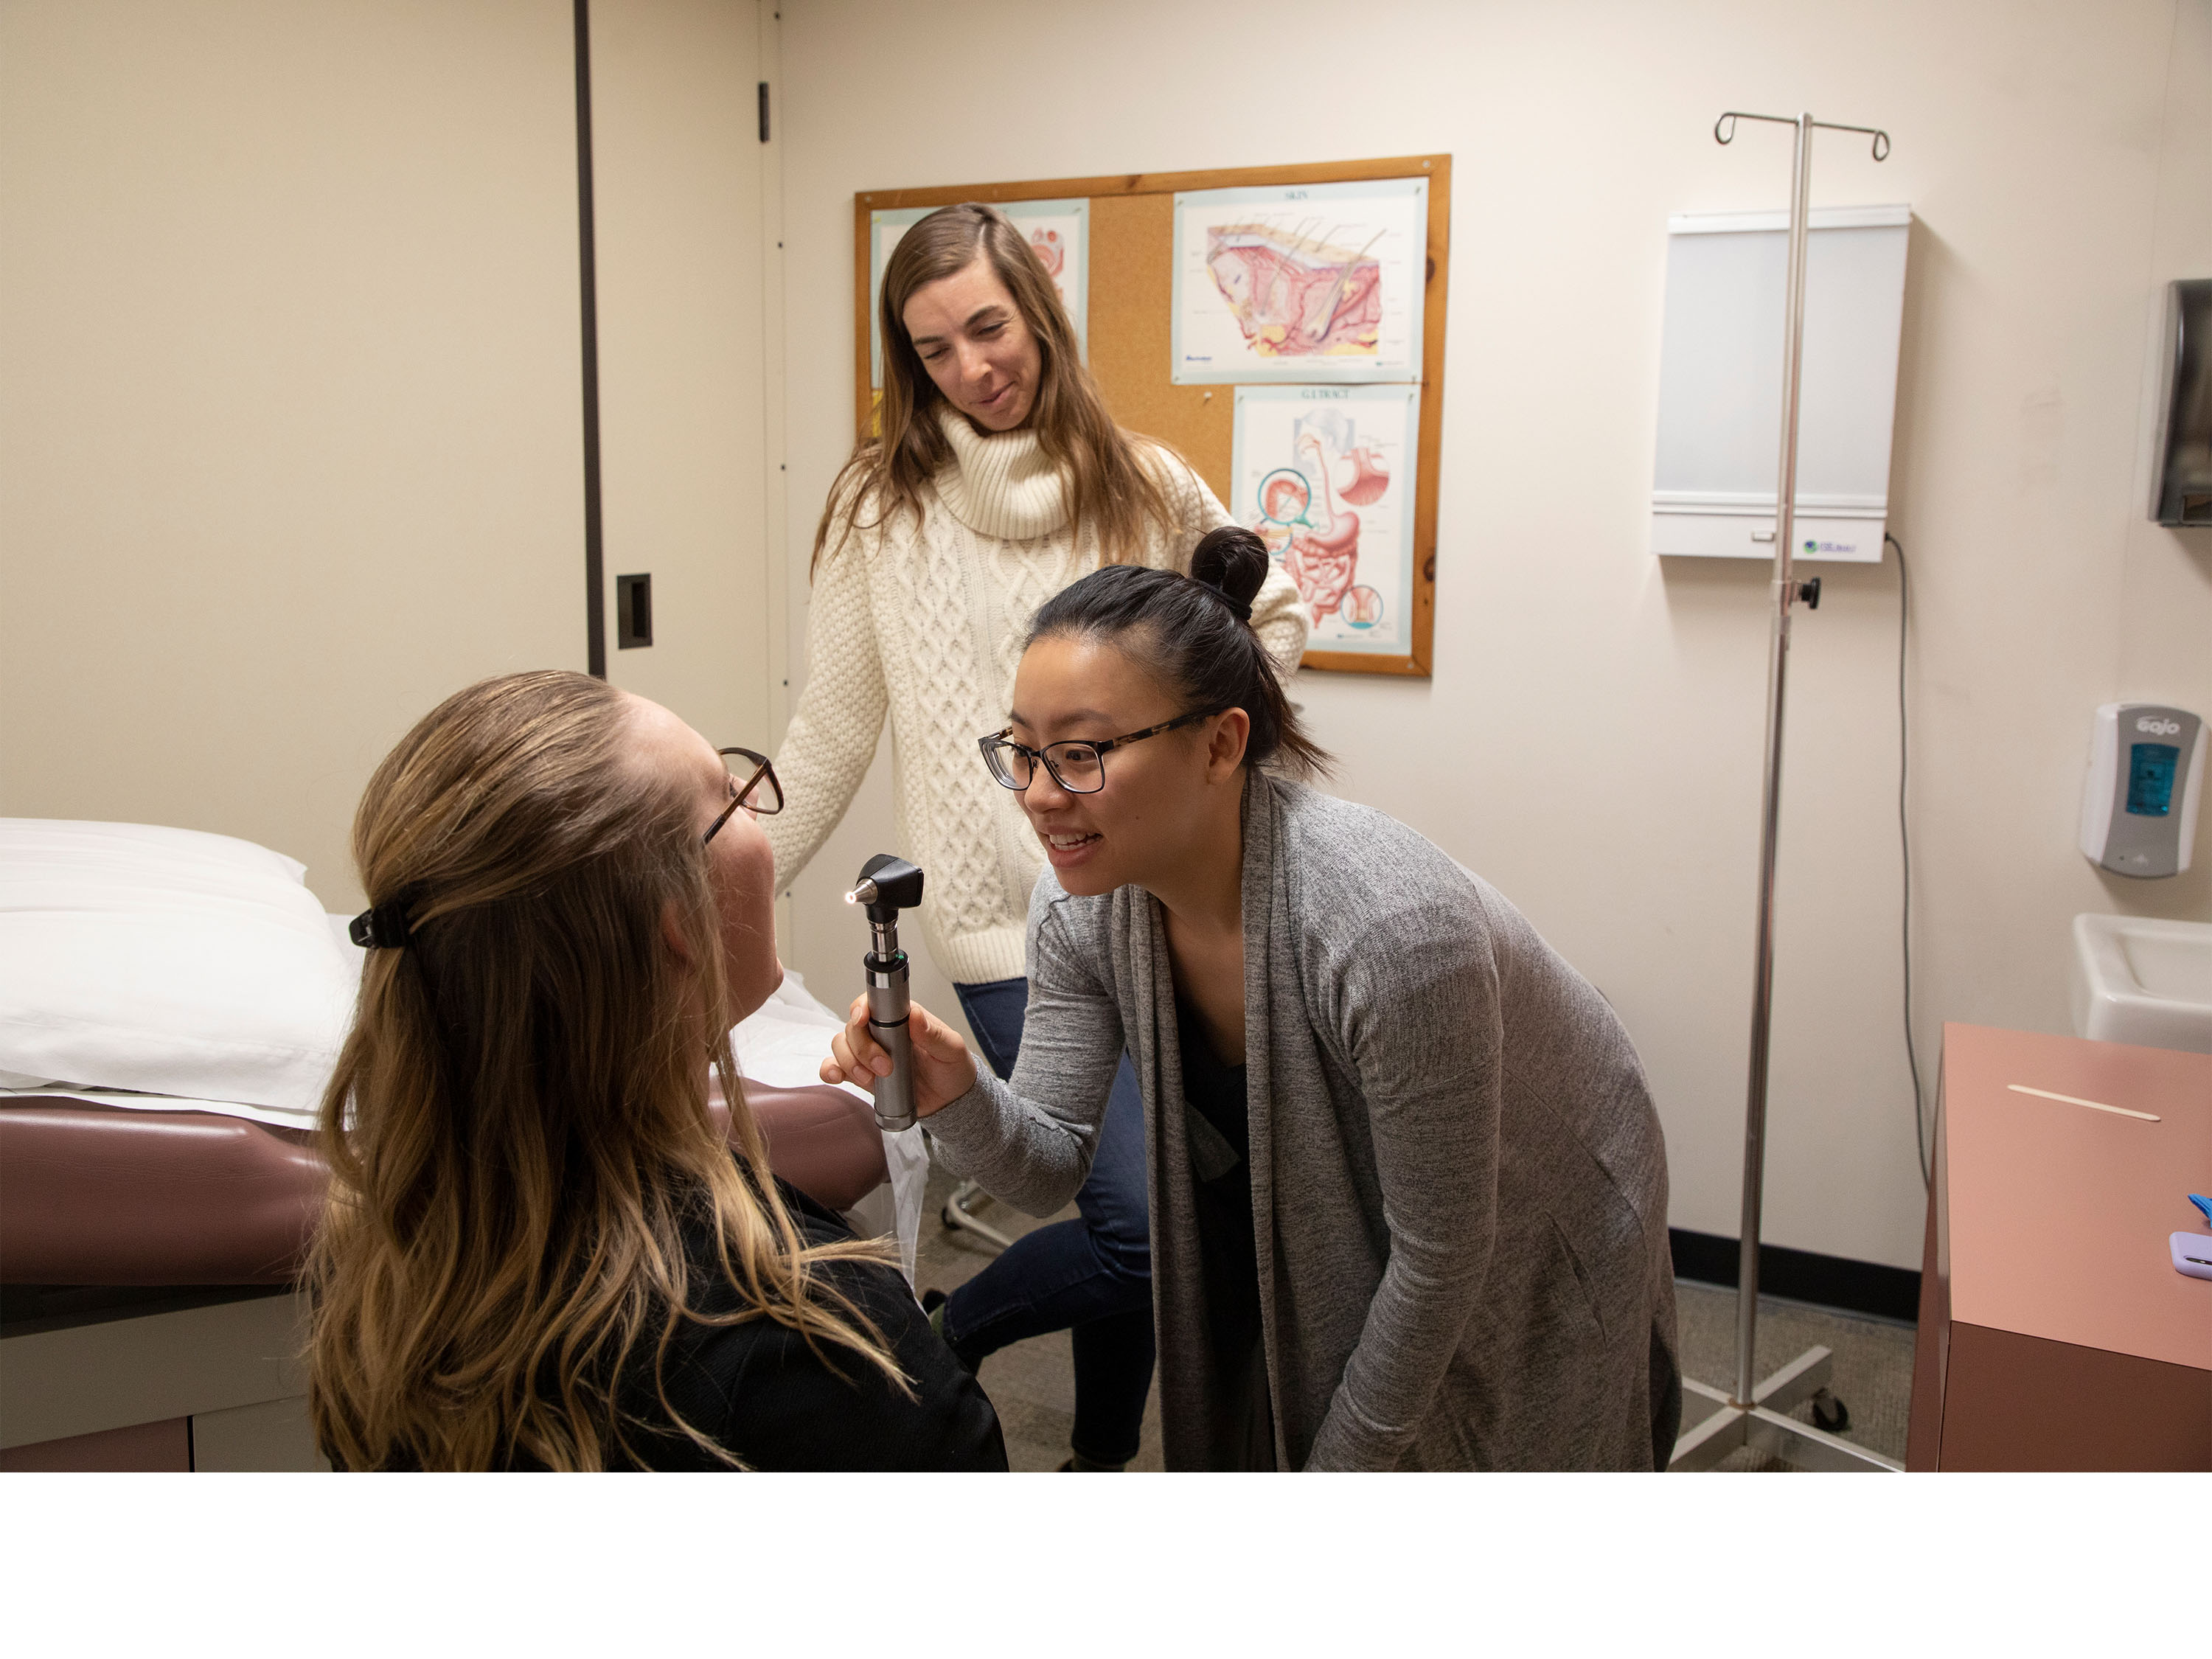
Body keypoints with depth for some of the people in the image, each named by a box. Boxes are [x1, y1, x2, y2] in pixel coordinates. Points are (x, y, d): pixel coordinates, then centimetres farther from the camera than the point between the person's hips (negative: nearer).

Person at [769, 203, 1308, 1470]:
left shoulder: (1148, 488, 5)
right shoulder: (885, 507, -1)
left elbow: (1278, 617, 20)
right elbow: (831, 734, 6)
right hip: (1011, 923, -3)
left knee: (1132, 1226, 12)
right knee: (1144, 1222, -14)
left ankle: (1104, 1464, 35)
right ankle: (923, 1349, 11)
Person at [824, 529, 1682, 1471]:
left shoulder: (1387, 927, -40)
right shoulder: (1080, 904, -21)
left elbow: (1440, 1252, -28)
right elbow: (1051, 1166, -12)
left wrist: (1344, 1463, -15)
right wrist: (957, 1098, -35)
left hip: (1534, 1247, -4)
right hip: (1330, 1245, 5)